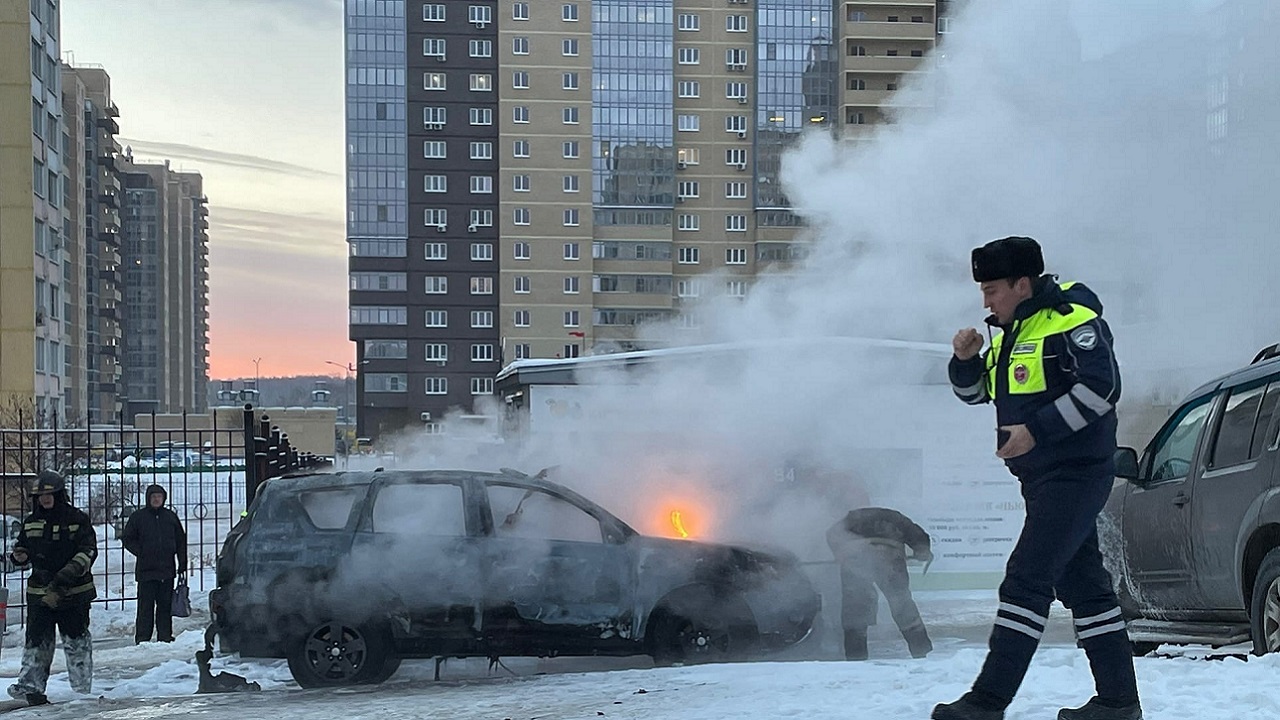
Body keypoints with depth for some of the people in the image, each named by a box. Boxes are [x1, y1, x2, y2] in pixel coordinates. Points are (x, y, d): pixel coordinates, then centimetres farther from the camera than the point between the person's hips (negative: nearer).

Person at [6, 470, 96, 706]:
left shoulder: (77, 520, -6)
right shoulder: (31, 523, 8)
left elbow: (88, 552, -11)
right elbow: (22, 550, 21)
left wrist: (66, 576, -23)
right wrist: (20, 557, -4)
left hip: (74, 592, -3)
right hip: (39, 592, 3)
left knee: (77, 641, 4)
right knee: (36, 641, 2)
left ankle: (82, 687, 13)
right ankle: (31, 685, 7)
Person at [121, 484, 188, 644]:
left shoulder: (171, 517, 11)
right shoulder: (138, 516, 3)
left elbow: (181, 541, 15)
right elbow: (127, 539, 7)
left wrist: (182, 564, 8)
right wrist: (141, 553, -5)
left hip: (167, 570, 3)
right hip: (146, 570, -3)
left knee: (165, 605, 6)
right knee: (146, 606, -4)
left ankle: (165, 637, 12)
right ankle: (142, 639, -1)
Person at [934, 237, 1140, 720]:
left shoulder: (1072, 321, -12)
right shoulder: (1011, 332, 17)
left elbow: (1101, 387, -21)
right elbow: (976, 391, 23)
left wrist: (1037, 431, -22)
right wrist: (966, 360, 1)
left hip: (1074, 474, -10)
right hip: (1043, 478, 10)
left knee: (1026, 582, -14)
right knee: (1083, 586, 11)